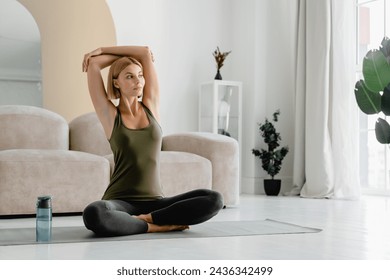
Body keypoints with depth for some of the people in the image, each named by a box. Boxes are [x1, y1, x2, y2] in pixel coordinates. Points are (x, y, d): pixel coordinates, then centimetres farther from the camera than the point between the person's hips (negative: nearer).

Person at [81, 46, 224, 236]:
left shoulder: (151, 106, 9)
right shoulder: (109, 114, 2)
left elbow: (146, 53, 7)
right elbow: (93, 64, 1)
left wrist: (102, 50, 15)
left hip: (154, 201, 3)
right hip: (120, 202, -2)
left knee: (214, 200, -21)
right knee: (93, 214, -39)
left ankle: (147, 218, -16)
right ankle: (156, 226, -19)